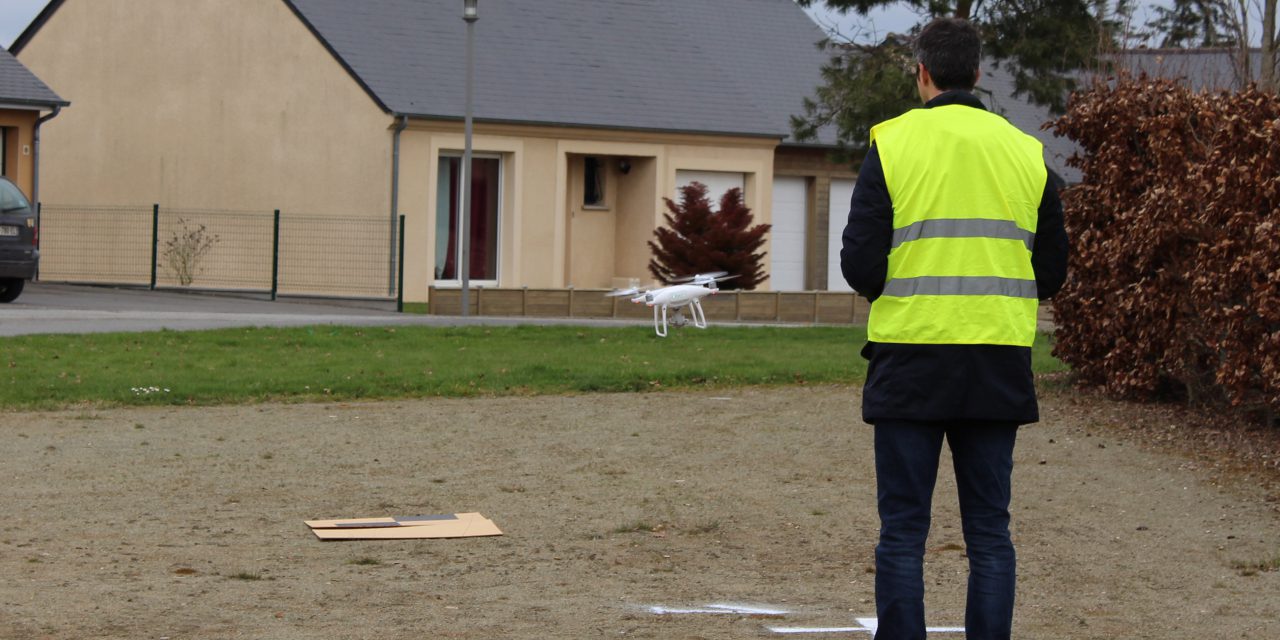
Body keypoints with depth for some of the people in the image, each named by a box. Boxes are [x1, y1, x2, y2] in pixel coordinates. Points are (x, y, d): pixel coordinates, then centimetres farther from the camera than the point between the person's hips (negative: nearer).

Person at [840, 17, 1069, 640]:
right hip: (999, 368, 3)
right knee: (989, 532, 8)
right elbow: (1052, 272, 9)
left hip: (911, 362, -3)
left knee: (902, 531, 3)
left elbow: (860, 265, -8)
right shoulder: (1026, 152, 6)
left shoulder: (892, 144, -4)